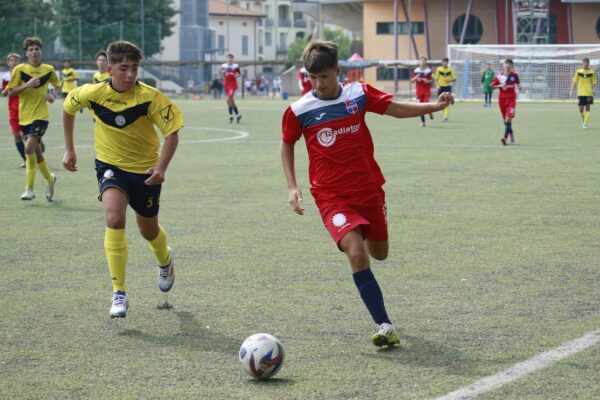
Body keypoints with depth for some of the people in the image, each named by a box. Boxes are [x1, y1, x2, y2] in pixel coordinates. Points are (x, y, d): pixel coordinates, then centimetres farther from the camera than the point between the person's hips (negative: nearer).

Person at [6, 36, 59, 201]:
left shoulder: (49, 69, 0)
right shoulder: (19, 69, -3)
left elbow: (57, 84, 19)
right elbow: (11, 92, -4)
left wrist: (52, 95, -1)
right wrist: (27, 85, -19)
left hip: (41, 115, -2)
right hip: (24, 116, 2)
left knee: (29, 148, -19)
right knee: (36, 151, 12)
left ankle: (29, 188, -13)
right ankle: (49, 179, 36)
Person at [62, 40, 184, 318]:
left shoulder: (150, 97, -20)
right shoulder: (93, 93, -14)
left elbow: (172, 131, -15)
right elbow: (68, 107, 7)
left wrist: (161, 167, -28)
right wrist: (69, 149, 10)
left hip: (145, 170, 0)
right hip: (110, 167, 0)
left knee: (149, 231, 16)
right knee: (114, 219, -26)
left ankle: (165, 260, 55)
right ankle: (119, 294, -23)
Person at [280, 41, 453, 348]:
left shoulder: (359, 94, -2)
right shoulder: (299, 111, -7)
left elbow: (397, 109, 8)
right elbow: (287, 145, 9)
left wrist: (435, 105, -6)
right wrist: (292, 187, -1)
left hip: (369, 189, 3)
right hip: (332, 197, -3)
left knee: (379, 253, 16)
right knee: (357, 254, -23)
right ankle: (385, 326, -21)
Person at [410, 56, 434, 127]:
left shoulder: (429, 71, -3)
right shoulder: (416, 71, 4)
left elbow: (432, 80, 2)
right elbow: (412, 80, 6)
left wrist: (428, 81, -18)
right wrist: (417, 77, -12)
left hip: (427, 90, -2)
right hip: (419, 91, 3)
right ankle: (422, 121, 12)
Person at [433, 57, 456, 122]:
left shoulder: (450, 70, -1)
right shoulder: (438, 69, 0)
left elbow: (454, 78, 2)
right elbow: (436, 79, 4)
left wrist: (450, 80, -19)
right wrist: (437, 85, -12)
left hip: (448, 87, -1)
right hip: (441, 87, 1)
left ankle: (445, 117, -11)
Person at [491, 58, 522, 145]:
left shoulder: (514, 75, 0)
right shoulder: (499, 76, -2)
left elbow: (518, 83, 18)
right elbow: (492, 86, 1)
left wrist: (519, 87, 1)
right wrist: (500, 85, -14)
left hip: (511, 98, -2)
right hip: (502, 98, 2)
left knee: (508, 118, -15)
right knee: (505, 119, 11)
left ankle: (505, 137, -20)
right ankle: (511, 134, 33)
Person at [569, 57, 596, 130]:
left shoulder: (591, 72, 2)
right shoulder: (578, 72, 3)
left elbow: (593, 83, 6)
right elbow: (574, 82, 6)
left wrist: (593, 90, -10)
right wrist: (571, 91, -1)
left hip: (589, 93, -1)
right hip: (581, 93, 1)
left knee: (587, 108, -4)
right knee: (581, 109, 3)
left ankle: (585, 124, -2)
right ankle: (583, 118, 32)